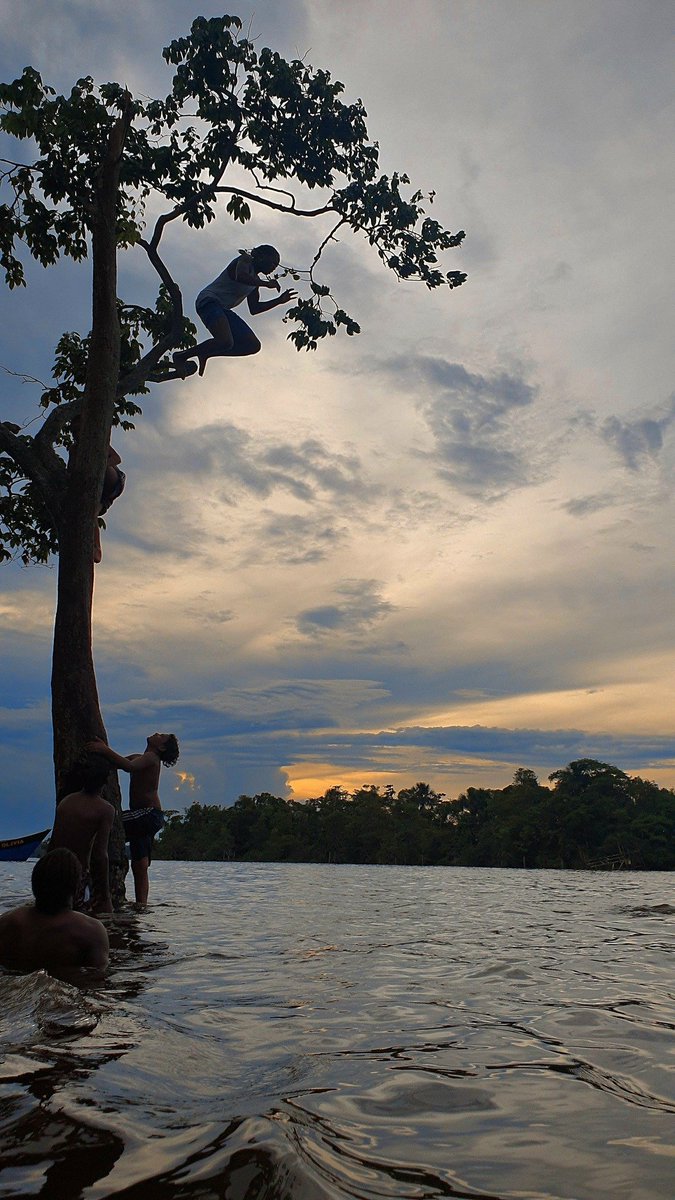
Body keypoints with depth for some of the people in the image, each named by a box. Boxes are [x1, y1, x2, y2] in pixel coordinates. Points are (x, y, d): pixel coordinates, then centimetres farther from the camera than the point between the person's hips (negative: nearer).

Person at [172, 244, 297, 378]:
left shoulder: (255, 282, 22)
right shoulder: (245, 260, -3)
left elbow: (254, 309, 22)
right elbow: (241, 277, -25)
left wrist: (279, 300, 18)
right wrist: (267, 284, -18)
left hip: (222, 309, 9)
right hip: (208, 301, -9)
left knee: (253, 345, 2)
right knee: (225, 341, -31)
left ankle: (205, 353, 5)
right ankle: (181, 356, -13)